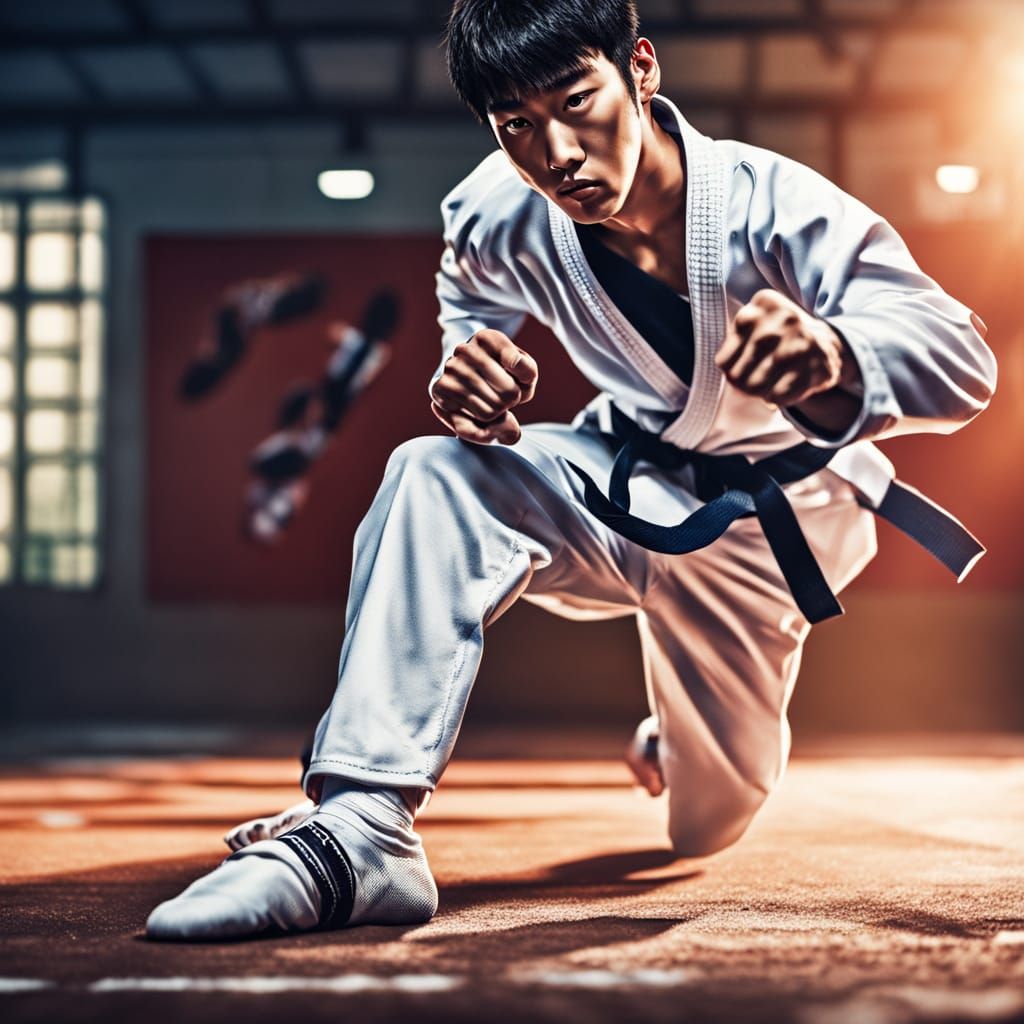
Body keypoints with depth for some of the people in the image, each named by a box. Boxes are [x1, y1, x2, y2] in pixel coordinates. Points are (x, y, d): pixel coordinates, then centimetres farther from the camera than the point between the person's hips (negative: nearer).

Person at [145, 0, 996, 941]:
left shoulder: (774, 207, -32)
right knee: (434, 476, -30)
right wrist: (469, 393, -30)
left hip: (767, 517, -1)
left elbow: (965, 360, -36)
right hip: (627, 477, 2)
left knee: (706, 830, 10)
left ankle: (683, 733, 51)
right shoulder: (495, 219, -23)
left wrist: (834, 355, -61)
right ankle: (362, 827, -36)